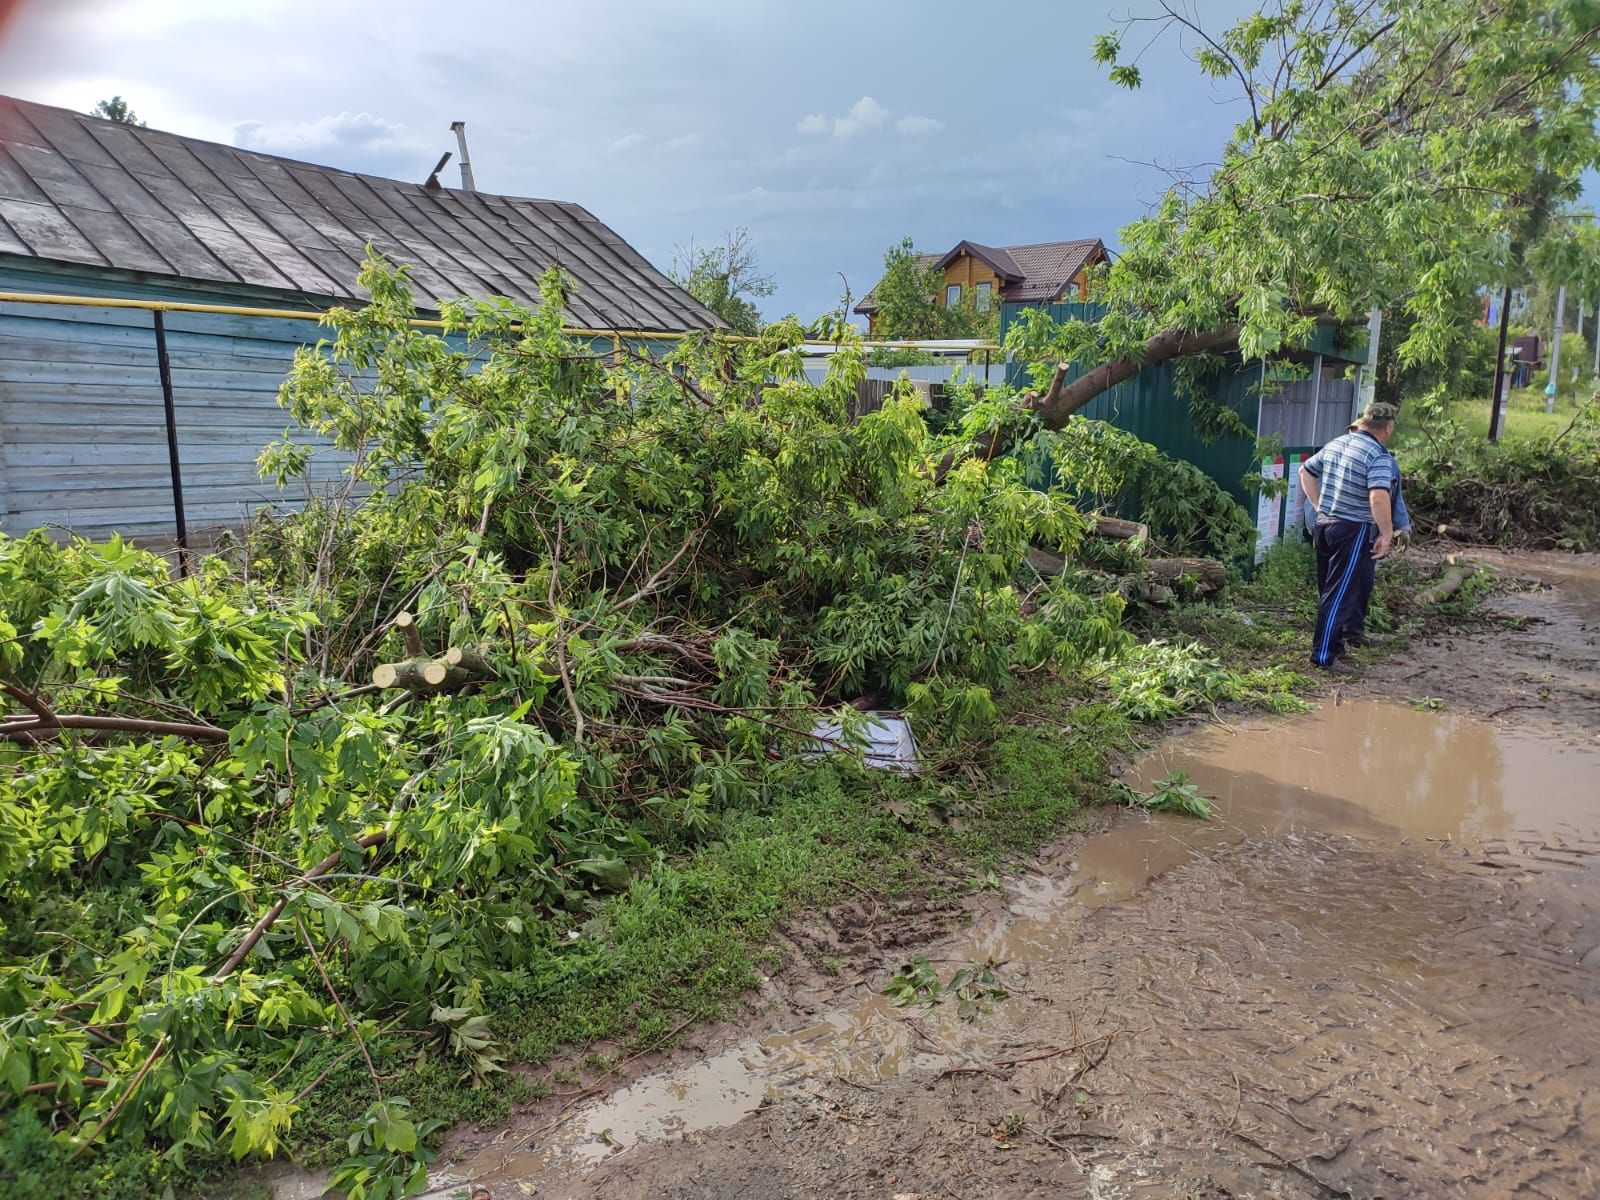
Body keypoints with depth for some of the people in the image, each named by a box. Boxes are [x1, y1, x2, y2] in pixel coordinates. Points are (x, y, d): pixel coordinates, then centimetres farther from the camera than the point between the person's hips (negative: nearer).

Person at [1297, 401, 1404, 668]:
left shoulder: (1335, 444, 9)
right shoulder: (1378, 456, -15)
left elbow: (1306, 471, 19)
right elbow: (1379, 498, -27)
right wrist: (1387, 535, -18)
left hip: (1324, 524, 8)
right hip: (1353, 531, -8)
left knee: (1328, 588, 17)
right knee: (1339, 593, -3)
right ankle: (1324, 654, -1)